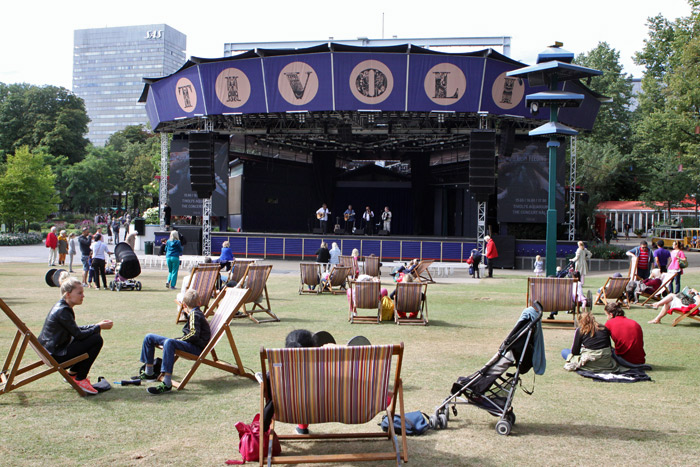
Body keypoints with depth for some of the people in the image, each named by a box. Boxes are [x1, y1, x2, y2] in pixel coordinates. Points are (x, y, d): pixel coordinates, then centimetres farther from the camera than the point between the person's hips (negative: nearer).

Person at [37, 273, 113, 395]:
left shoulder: (61, 306, 9)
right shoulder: (62, 311, -22)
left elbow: (76, 329, 17)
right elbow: (78, 334, -20)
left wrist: (97, 325, 7)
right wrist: (99, 327, -7)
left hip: (51, 350, 10)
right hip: (55, 355, -10)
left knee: (93, 335, 18)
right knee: (96, 340, -14)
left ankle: (72, 373, 21)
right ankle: (80, 379, -5)